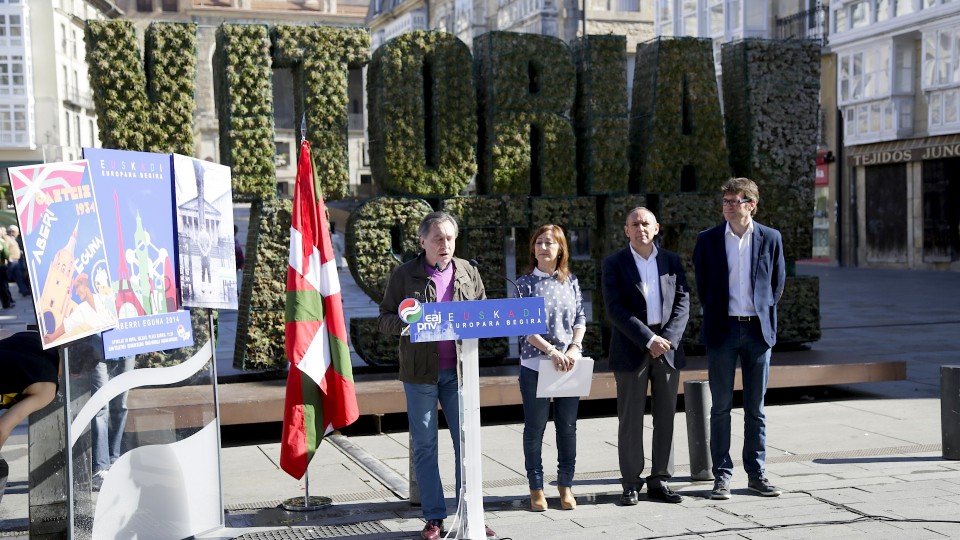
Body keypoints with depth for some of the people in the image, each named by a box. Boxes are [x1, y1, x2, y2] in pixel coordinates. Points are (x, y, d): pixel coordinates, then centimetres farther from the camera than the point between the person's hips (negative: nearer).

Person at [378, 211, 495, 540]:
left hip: (458, 369, 2)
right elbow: (384, 319, 2)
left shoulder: (467, 272, 7)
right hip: (420, 371, -2)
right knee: (424, 446, 5)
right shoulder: (404, 275, -1)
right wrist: (406, 325, -19)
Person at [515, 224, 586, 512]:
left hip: (568, 363, 3)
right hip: (535, 365, -3)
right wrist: (551, 351, -18)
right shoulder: (525, 283, -1)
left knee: (567, 426, 7)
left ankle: (566, 486, 18)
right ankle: (536, 489, 13)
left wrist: (574, 348, -9)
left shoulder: (571, 282, 8)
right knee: (535, 427, 3)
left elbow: (580, 319, 8)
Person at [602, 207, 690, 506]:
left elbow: (683, 302, 4)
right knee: (631, 419, 0)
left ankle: (659, 481, 14)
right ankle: (631, 484, 8)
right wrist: (648, 339, -16)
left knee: (665, 417, 5)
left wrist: (667, 338, -11)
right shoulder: (614, 263, 1)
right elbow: (615, 309, -8)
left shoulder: (672, 261, 10)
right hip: (631, 350, -3)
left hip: (668, 347, 3)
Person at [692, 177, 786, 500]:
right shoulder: (708, 240, 1)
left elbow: (778, 282, 11)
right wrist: (714, 315, 8)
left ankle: (756, 473, 16)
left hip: (758, 330, 1)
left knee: (755, 408, 7)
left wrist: (764, 314, 9)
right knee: (721, 406, 2)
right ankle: (722, 474, 9)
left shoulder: (770, 238, 3)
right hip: (722, 330, -1)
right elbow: (701, 284, 9)